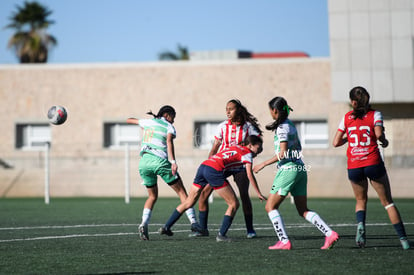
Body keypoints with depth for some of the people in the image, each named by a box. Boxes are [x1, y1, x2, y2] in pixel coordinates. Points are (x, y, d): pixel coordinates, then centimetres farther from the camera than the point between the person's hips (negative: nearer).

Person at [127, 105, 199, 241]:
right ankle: (193, 222, 0)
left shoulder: (148, 122, 19)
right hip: (160, 162, -5)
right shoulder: (169, 127, 6)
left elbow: (129, 120, 34)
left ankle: (144, 224, -2)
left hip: (144, 162, 5)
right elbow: (169, 142, -14)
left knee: (152, 196, 20)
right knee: (181, 191, 8)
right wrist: (173, 162, -24)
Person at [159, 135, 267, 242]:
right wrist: (259, 193, 1)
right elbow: (249, 175, -2)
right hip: (214, 171, -8)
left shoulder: (234, 148, 29)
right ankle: (221, 235, -3)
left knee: (188, 203, 16)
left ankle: (166, 227, 18)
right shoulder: (247, 152, 6)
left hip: (203, 166, 8)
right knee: (234, 204, 2)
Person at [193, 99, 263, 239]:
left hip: (239, 165, -2)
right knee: (204, 191, -9)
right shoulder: (222, 126, 1)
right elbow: (215, 148, 6)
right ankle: (203, 228, 2)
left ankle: (250, 229, -1)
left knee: (244, 195, -18)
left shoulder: (247, 126, -5)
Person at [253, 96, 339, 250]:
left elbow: (283, 154, -18)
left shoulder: (282, 127, -12)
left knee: (270, 207, 0)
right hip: (300, 169, 9)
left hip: (288, 169, -9)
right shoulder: (290, 125, 15)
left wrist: (263, 164, -14)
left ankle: (284, 241, -7)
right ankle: (329, 234, -3)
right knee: (303, 210, 10)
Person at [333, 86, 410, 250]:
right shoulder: (375, 115, 2)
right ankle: (403, 238, 0)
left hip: (354, 167, 2)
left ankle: (360, 224, -9)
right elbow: (379, 134, -16)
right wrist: (384, 141, 6)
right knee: (388, 202, 7)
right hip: (373, 163, -2)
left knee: (361, 200, 22)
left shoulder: (346, 118, 8)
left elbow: (336, 143, 6)